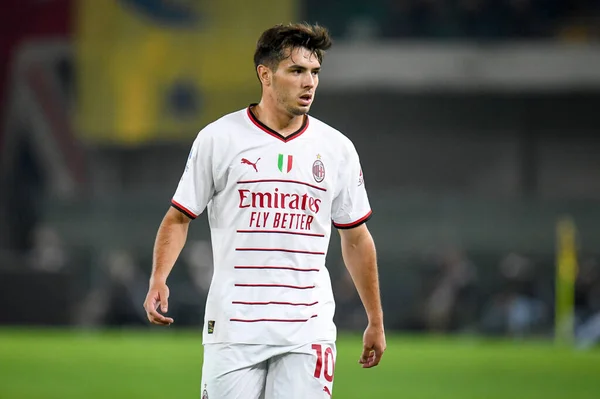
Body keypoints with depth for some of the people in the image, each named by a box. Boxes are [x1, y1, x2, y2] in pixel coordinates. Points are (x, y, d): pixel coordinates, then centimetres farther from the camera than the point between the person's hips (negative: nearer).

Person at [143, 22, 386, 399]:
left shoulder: (337, 148, 8)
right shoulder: (218, 138, 0)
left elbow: (356, 238, 15)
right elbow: (179, 217, 5)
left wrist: (376, 322, 15)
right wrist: (158, 281, -12)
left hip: (307, 333, 2)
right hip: (233, 326, -2)